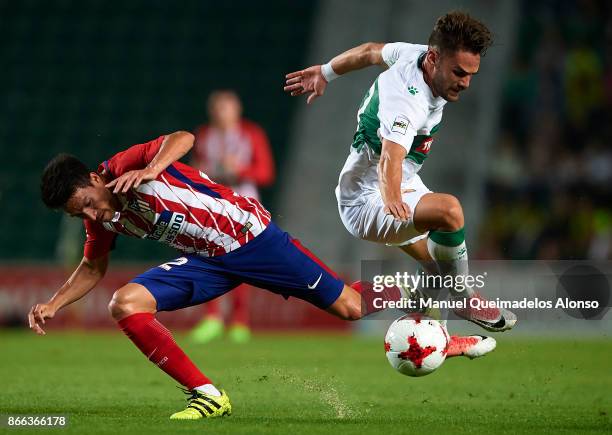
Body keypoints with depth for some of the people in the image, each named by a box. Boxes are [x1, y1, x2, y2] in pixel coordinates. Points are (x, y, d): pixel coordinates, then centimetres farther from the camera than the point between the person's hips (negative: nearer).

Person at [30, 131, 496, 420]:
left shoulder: (124, 166, -21)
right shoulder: (100, 221, 0)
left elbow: (183, 138, -36)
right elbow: (93, 270, 17)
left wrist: (149, 171, -52)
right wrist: (54, 303, 3)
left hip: (249, 232, -6)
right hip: (208, 262, 6)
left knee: (348, 306, -3)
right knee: (125, 304, -15)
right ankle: (206, 395, -9)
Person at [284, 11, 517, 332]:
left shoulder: (416, 54, -8)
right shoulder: (407, 101, -35)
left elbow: (371, 51, 12)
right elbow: (390, 159, -52)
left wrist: (324, 73, 27)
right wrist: (392, 198, -70)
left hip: (402, 188, 11)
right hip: (367, 203, -11)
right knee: (449, 210, -34)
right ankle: (465, 300, -16)